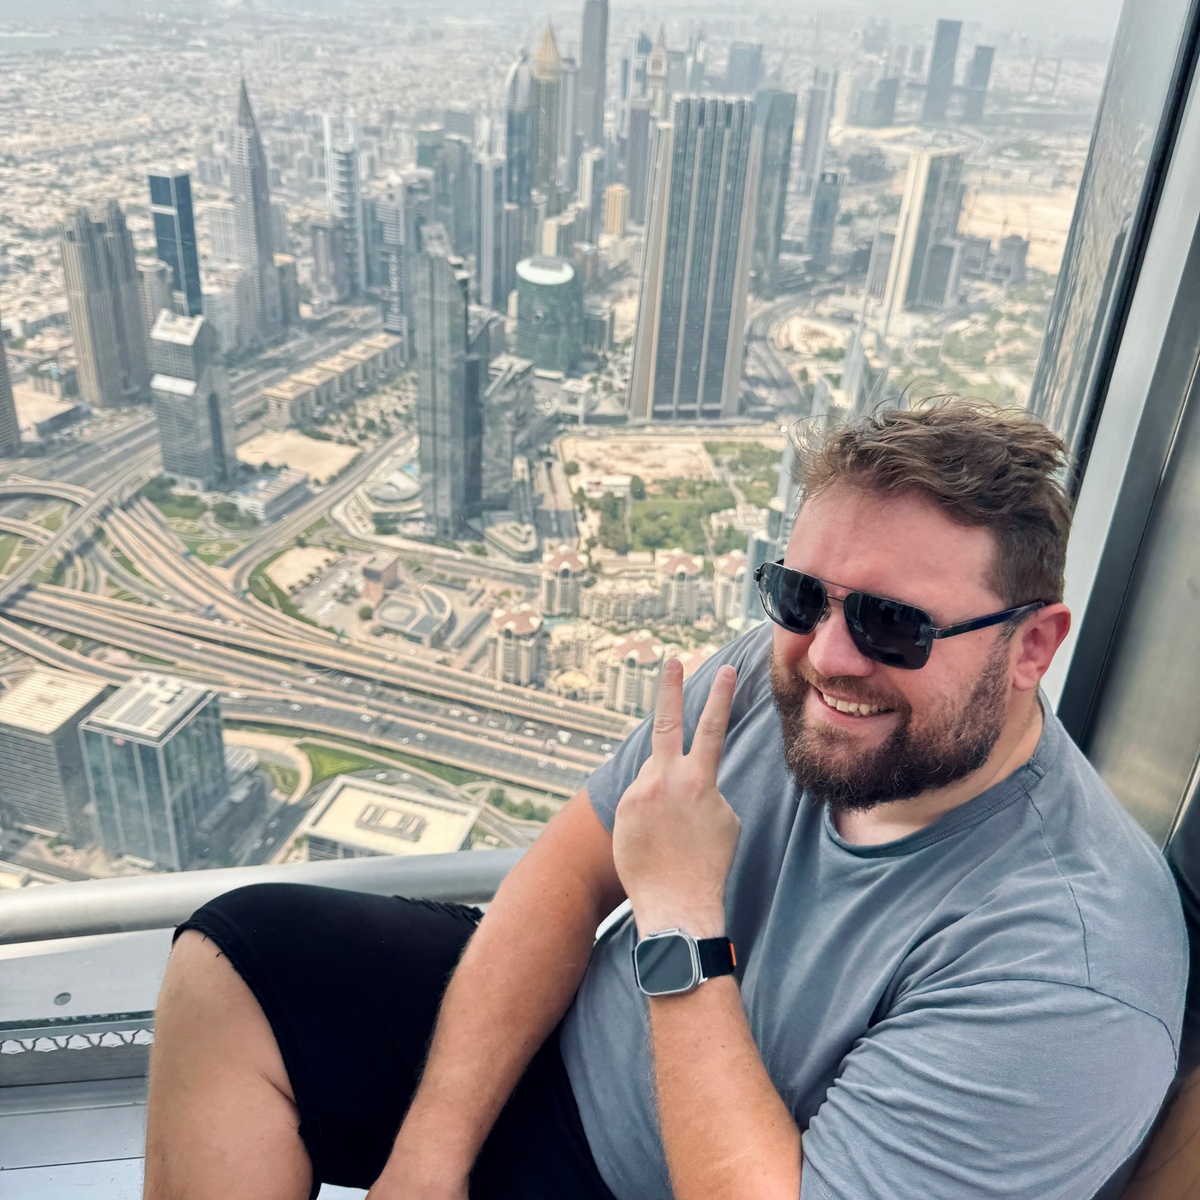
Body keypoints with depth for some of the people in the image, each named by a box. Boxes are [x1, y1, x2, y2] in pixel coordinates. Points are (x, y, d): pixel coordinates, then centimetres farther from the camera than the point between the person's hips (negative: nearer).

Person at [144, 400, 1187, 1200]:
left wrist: (679, 920, -29)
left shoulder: (1069, 971, -30)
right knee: (235, 959, -1)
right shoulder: (783, 670, -14)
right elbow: (572, 865, -8)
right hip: (559, 1055, 6)